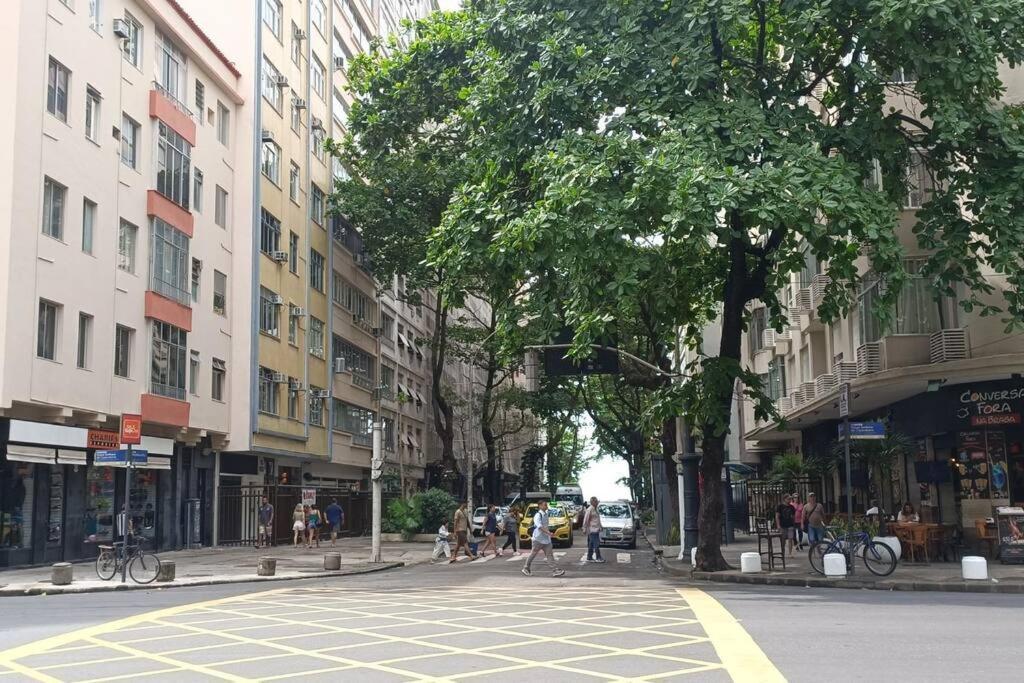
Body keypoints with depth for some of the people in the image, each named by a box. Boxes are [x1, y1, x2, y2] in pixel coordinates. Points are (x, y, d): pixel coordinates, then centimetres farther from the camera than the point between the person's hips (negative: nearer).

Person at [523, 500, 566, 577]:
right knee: (533, 554, 6)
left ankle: (555, 570, -8)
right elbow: (539, 526, -29)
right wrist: (548, 532, -39)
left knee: (550, 554, -2)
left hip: (546, 539, 7)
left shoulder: (545, 514, 10)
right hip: (538, 539, -7)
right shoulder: (538, 515, -15)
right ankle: (526, 568, 22)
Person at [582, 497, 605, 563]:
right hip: (592, 530, -9)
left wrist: (600, 527, 22)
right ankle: (598, 558, -7)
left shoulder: (596, 509, 15)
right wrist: (585, 529, -15)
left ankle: (589, 558, 16)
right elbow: (585, 520, -14)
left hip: (596, 530, 9)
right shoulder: (589, 510, -14)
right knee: (596, 544, -9)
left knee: (591, 545, 11)